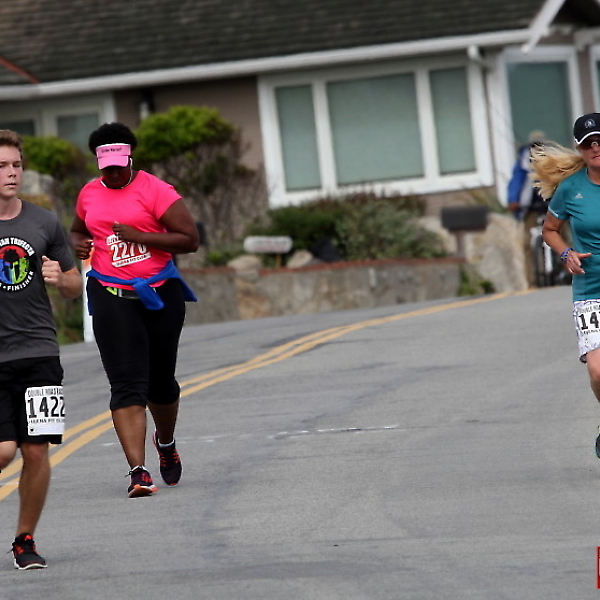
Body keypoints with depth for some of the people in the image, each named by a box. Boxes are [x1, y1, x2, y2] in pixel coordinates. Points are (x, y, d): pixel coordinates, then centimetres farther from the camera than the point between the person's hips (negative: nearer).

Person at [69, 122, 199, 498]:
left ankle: (166, 443, 43)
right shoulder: (90, 194, 9)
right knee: (127, 384, -12)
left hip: (160, 294, -1)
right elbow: (78, 230, 28)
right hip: (111, 296, 1)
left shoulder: (154, 190, -6)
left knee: (161, 382, 12)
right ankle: (138, 470, -20)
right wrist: (79, 245, 4)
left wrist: (140, 236, -19)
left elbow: (190, 240, -11)